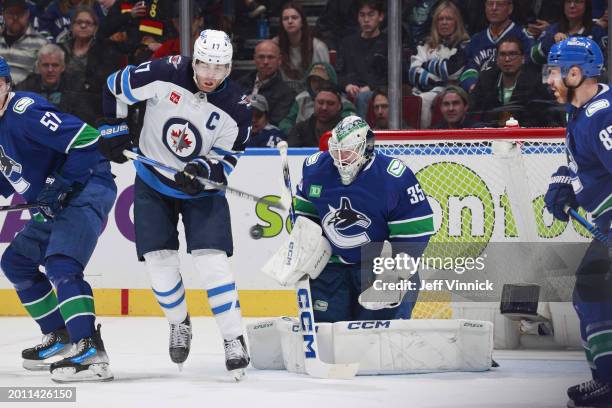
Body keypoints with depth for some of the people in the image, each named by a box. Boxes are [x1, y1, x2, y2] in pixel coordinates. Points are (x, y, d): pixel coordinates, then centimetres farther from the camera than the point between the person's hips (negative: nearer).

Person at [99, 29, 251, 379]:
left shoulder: (237, 108, -18)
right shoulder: (165, 74, -20)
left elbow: (226, 160, -12)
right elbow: (115, 86, -5)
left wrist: (203, 169, -32)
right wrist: (114, 130, -3)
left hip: (201, 189, -1)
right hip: (153, 182, 1)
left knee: (212, 261, -14)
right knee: (160, 261, -4)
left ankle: (234, 340, -7)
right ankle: (180, 324, 23)